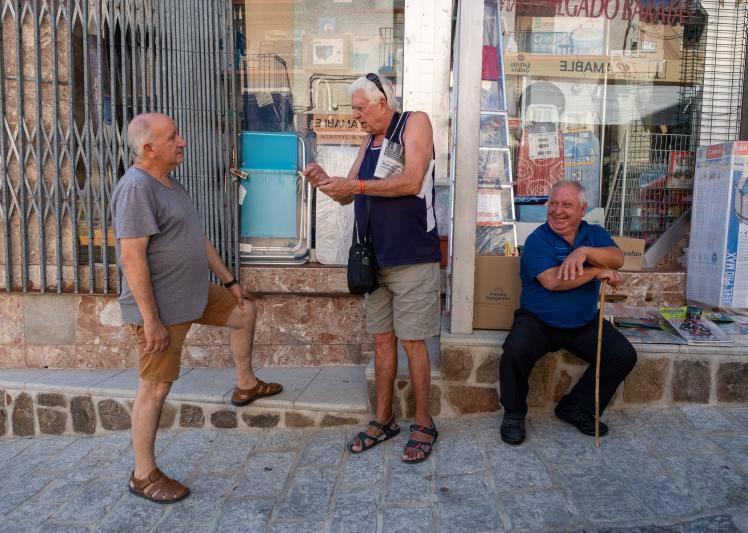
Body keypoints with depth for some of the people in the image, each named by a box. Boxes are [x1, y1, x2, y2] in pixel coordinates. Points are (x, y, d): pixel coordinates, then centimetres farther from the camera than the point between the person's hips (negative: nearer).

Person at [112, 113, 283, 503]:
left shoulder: (170, 184, 12)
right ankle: (144, 475, 16)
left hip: (195, 295, 10)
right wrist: (151, 320, -25)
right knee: (155, 388, 0)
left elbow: (198, 239, 18)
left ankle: (245, 385, 36)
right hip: (161, 308, -10)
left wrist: (229, 281, 20)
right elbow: (132, 257, -25)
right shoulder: (136, 188, -20)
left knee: (244, 311, 22)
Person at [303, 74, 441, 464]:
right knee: (382, 340, 12)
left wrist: (356, 185, -18)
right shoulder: (370, 140, 17)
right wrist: (326, 182, -5)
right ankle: (383, 420, 25)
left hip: (412, 257, -6)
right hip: (375, 258, 7)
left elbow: (412, 182, -17)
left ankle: (423, 425, 16)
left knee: (412, 342, 0)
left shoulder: (415, 123, -3)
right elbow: (348, 196, 16)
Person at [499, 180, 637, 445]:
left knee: (625, 356, -10)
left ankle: (576, 407, 9)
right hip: (538, 321, -4)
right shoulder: (538, 240, -9)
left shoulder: (595, 235, 6)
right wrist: (597, 272, -16)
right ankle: (514, 414, -3)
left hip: (585, 324, 5)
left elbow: (617, 259, -14)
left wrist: (584, 251, -32)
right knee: (515, 351, -30)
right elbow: (552, 281, -23)